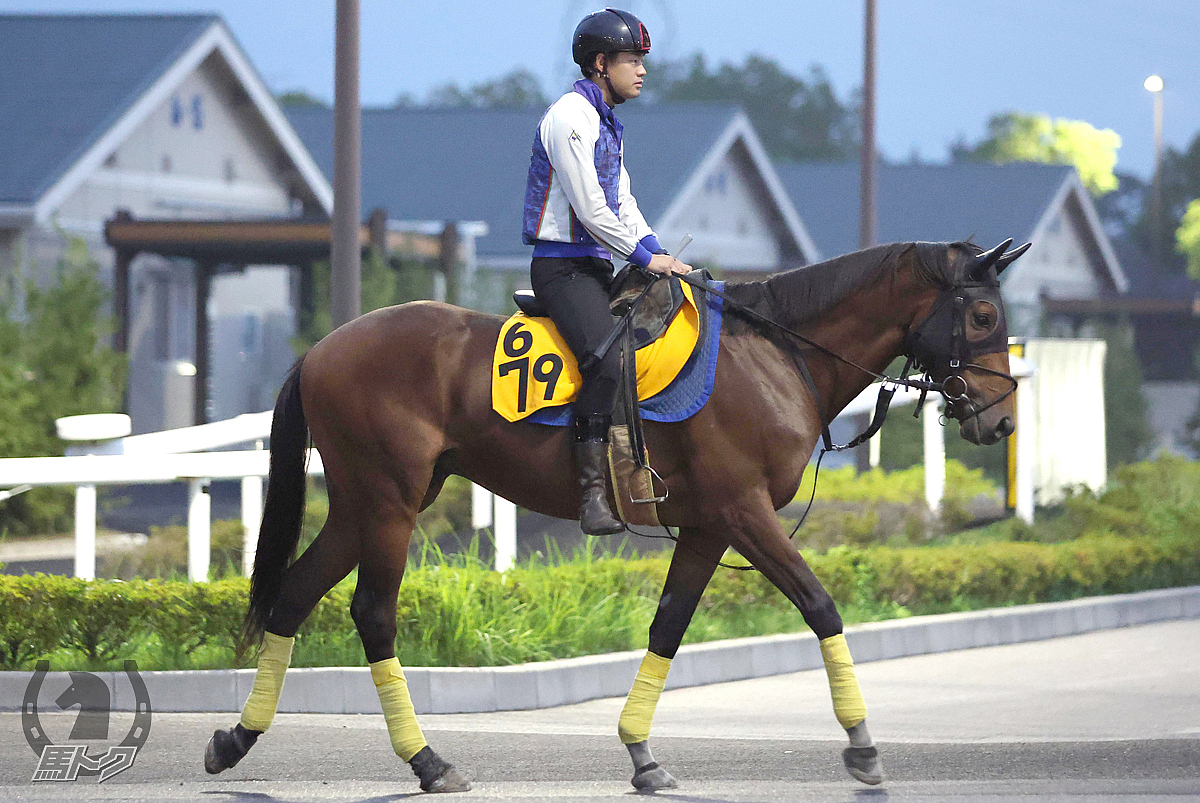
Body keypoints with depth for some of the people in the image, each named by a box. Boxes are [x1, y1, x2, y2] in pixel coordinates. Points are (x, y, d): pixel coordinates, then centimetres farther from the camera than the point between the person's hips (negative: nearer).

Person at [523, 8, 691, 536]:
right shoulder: (570, 117, -13)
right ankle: (593, 493, -32)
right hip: (563, 267, -11)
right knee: (606, 360, -28)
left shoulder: (605, 122, 20)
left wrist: (657, 250, 6)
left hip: (597, 266, 11)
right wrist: (645, 256, -13)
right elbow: (590, 210, -18)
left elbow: (621, 203, 22)